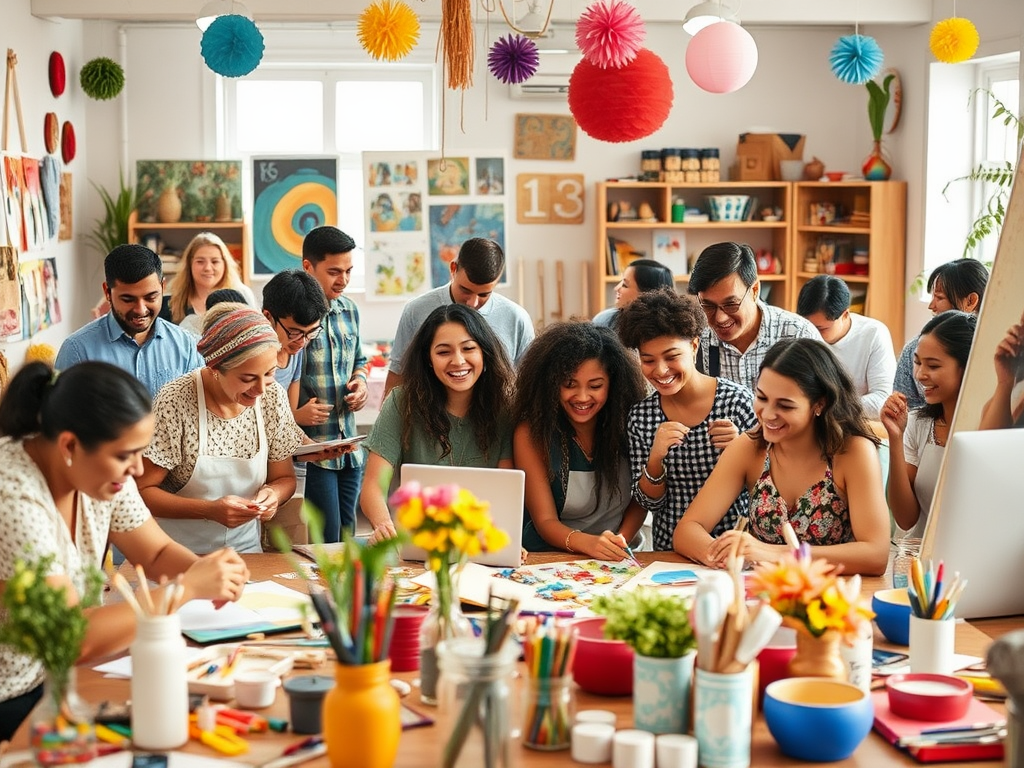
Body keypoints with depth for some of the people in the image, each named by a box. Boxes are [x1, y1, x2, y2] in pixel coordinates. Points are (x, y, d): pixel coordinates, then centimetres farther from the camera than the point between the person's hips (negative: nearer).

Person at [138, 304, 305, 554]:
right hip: (180, 551, -3)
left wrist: (273, 494, -12)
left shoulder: (273, 398, -3)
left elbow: (285, 478, 11)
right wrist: (210, 510, -23)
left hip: (245, 548, 3)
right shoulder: (176, 402, -16)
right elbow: (141, 491, -11)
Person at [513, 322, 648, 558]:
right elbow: (545, 521, -10)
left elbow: (641, 499, 6)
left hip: (618, 564, 3)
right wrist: (587, 543, -29)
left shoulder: (626, 422, -3)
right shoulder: (531, 432, -9)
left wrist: (620, 542, -13)